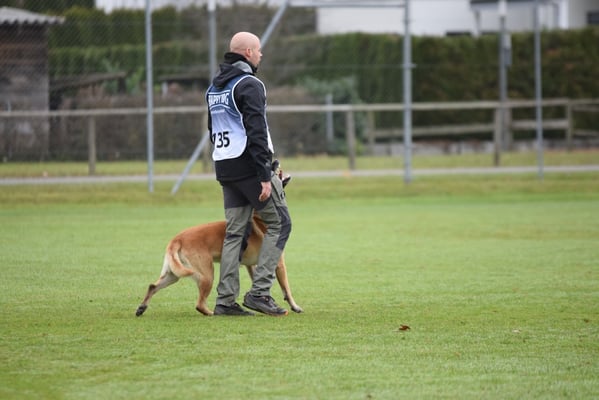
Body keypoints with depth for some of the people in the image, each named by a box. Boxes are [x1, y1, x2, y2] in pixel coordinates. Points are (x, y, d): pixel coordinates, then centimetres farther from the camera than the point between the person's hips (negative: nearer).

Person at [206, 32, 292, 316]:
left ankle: (226, 300, 4)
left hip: (225, 169, 8)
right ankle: (259, 292, -7)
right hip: (249, 167, -8)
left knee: (234, 232, 9)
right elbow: (256, 132, -19)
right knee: (279, 223, 1)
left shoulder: (214, 87, 17)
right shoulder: (249, 85, -12)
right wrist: (265, 176, -19)